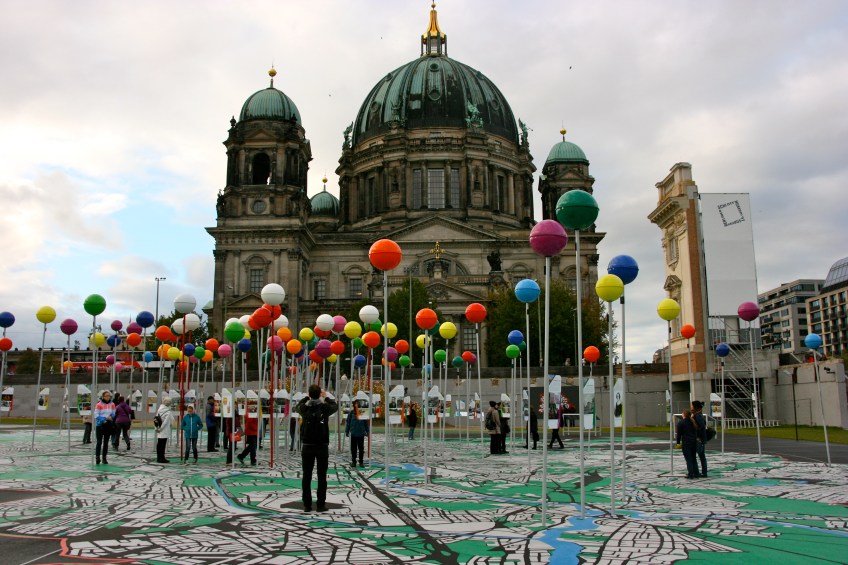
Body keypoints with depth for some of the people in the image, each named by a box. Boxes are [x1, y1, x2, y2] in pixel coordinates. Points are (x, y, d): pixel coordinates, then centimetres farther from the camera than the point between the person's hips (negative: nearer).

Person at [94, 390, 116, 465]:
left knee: (106, 442, 7)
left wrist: (111, 417, -8)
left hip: (108, 425, 4)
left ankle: (104, 458, 12)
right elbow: (96, 415, -9)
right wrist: (103, 420, -19)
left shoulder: (112, 404, 6)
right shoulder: (99, 405, -7)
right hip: (100, 425, -4)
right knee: (99, 442, -10)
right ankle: (97, 457, -11)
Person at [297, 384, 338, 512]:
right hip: (322, 446, -1)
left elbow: (299, 405, 21)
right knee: (322, 477, 4)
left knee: (307, 476, 6)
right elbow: (335, 406, 15)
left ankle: (307, 505, 7)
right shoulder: (325, 407, -8)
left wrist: (308, 397, 30)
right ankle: (321, 504, 4)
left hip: (307, 446, 1)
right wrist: (326, 397, 29)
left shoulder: (304, 408, -4)